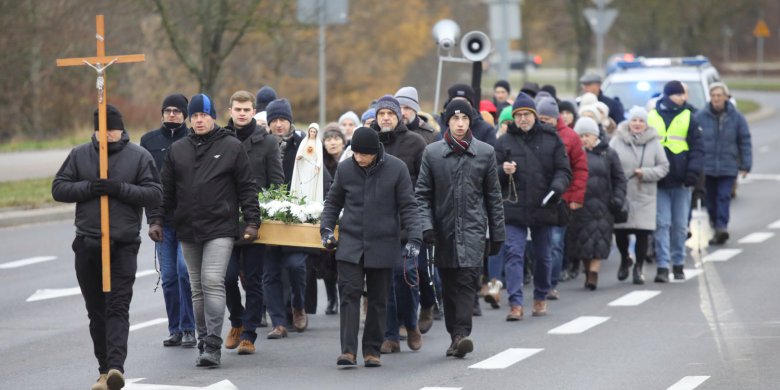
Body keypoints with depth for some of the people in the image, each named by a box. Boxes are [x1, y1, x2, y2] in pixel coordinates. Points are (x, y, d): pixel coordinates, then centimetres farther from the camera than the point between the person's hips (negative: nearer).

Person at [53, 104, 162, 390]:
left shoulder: (139, 156, 3)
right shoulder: (79, 155, 9)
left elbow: (154, 195, -2)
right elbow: (58, 189, 6)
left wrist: (121, 188, -15)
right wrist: (88, 187, -12)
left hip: (124, 244, -3)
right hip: (87, 245, 3)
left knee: (118, 308, -12)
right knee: (96, 310, 7)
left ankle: (115, 366, -23)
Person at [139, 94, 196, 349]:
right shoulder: (149, 141, 10)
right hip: (162, 218, 4)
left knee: (184, 269, -11)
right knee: (168, 275, 6)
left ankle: (188, 328, -3)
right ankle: (175, 330, 14)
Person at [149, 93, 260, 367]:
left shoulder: (232, 147, 2)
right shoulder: (177, 150, 12)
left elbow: (247, 188, 3)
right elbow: (166, 189, 15)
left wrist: (252, 221, -3)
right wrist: (156, 219, 7)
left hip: (220, 229, -4)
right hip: (188, 231, 4)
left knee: (213, 282, -15)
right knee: (198, 288, 9)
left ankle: (213, 345, -16)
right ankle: (204, 342, 16)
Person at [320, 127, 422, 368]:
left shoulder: (397, 169, -6)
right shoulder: (345, 169, 0)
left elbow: (408, 207, -2)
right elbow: (333, 202, 14)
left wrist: (413, 238, -11)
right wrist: (327, 228, 2)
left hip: (383, 246, -1)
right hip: (350, 244, 1)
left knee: (378, 300, 6)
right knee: (349, 294, -10)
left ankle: (372, 350, 15)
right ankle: (348, 350, -12)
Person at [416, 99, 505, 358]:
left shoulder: (485, 152, 6)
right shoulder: (432, 152, 5)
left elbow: (493, 197, 9)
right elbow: (423, 194, 5)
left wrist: (497, 234, 8)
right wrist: (427, 226, -9)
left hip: (473, 229, -2)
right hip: (444, 229, 2)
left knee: (467, 280, -16)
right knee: (449, 286, 5)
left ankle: (461, 334, -23)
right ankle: (455, 336, 14)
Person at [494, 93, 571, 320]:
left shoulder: (551, 139, 4)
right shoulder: (504, 141, 5)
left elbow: (563, 171, 3)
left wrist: (557, 188, -16)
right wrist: (503, 171, -15)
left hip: (543, 207, 1)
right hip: (514, 208, -1)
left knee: (543, 256, 13)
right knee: (514, 254, -10)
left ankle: (541, 298, 31)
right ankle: (515, 303, -13)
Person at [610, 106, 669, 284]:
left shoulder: (654, 143, 3)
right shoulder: (617, 141, 0)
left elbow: (664, 167, 4)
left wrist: (646, 173, -12)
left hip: (645, 196, 0)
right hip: (621, 195, 0)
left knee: (643, 232, -4)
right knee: (620, 231, 1)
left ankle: (638, 267, 13)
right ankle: (625, 259, 31)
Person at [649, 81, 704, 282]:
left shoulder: (688, 118, 4)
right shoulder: (651, 118, 4)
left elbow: (697, 147, 3)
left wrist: (693, 171, -9)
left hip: (681, 182, 1)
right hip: (659, 181, -1)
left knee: (680, 224, 7)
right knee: (662, 224, -5)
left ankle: (678, 264, 18)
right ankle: (662, 266, -6)